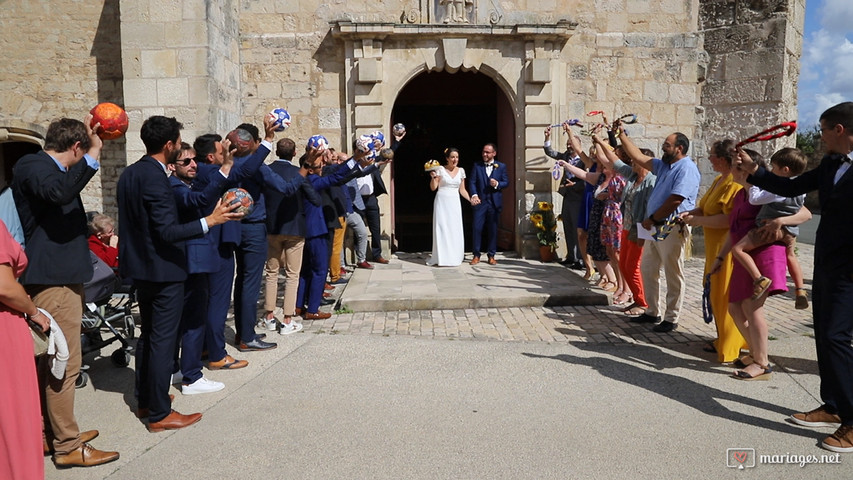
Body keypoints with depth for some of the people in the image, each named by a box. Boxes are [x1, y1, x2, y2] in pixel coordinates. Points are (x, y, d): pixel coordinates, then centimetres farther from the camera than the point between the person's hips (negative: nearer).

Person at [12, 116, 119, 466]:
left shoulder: (50, 167, 16)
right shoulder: (31, 166, -13)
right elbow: (59, 190, -36)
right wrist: (93, 155, -34)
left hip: (61, 277, 11)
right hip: (53, 279, -11)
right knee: (64, 363, -5)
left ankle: (53, 433, 30)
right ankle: (67, 447, 4)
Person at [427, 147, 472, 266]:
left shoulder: (461, 171, 8)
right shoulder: (441, 169, -3)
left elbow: (462, 190, 12)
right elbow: (433, 188, -2)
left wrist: (470, 199, 1)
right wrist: (433, 177, -17)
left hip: (454, 203, 3)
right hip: (442, 202, -3)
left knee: (455, 229, 1)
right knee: (441, 229, -3)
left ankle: (454, 257, 11)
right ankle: (442, 257, 3)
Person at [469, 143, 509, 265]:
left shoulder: (501, 167, 8)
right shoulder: (477, 166, 7)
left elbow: (506, 182, 6)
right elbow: (472, 182, 1)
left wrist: (497, 184, -14)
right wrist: (474, 195, -16)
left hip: (495, 203, 0)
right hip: (480, 202, 0)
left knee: (493, 230, 5)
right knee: (477, 228, -4)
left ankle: (491, 256, 14)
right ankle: (476, 255, 6)